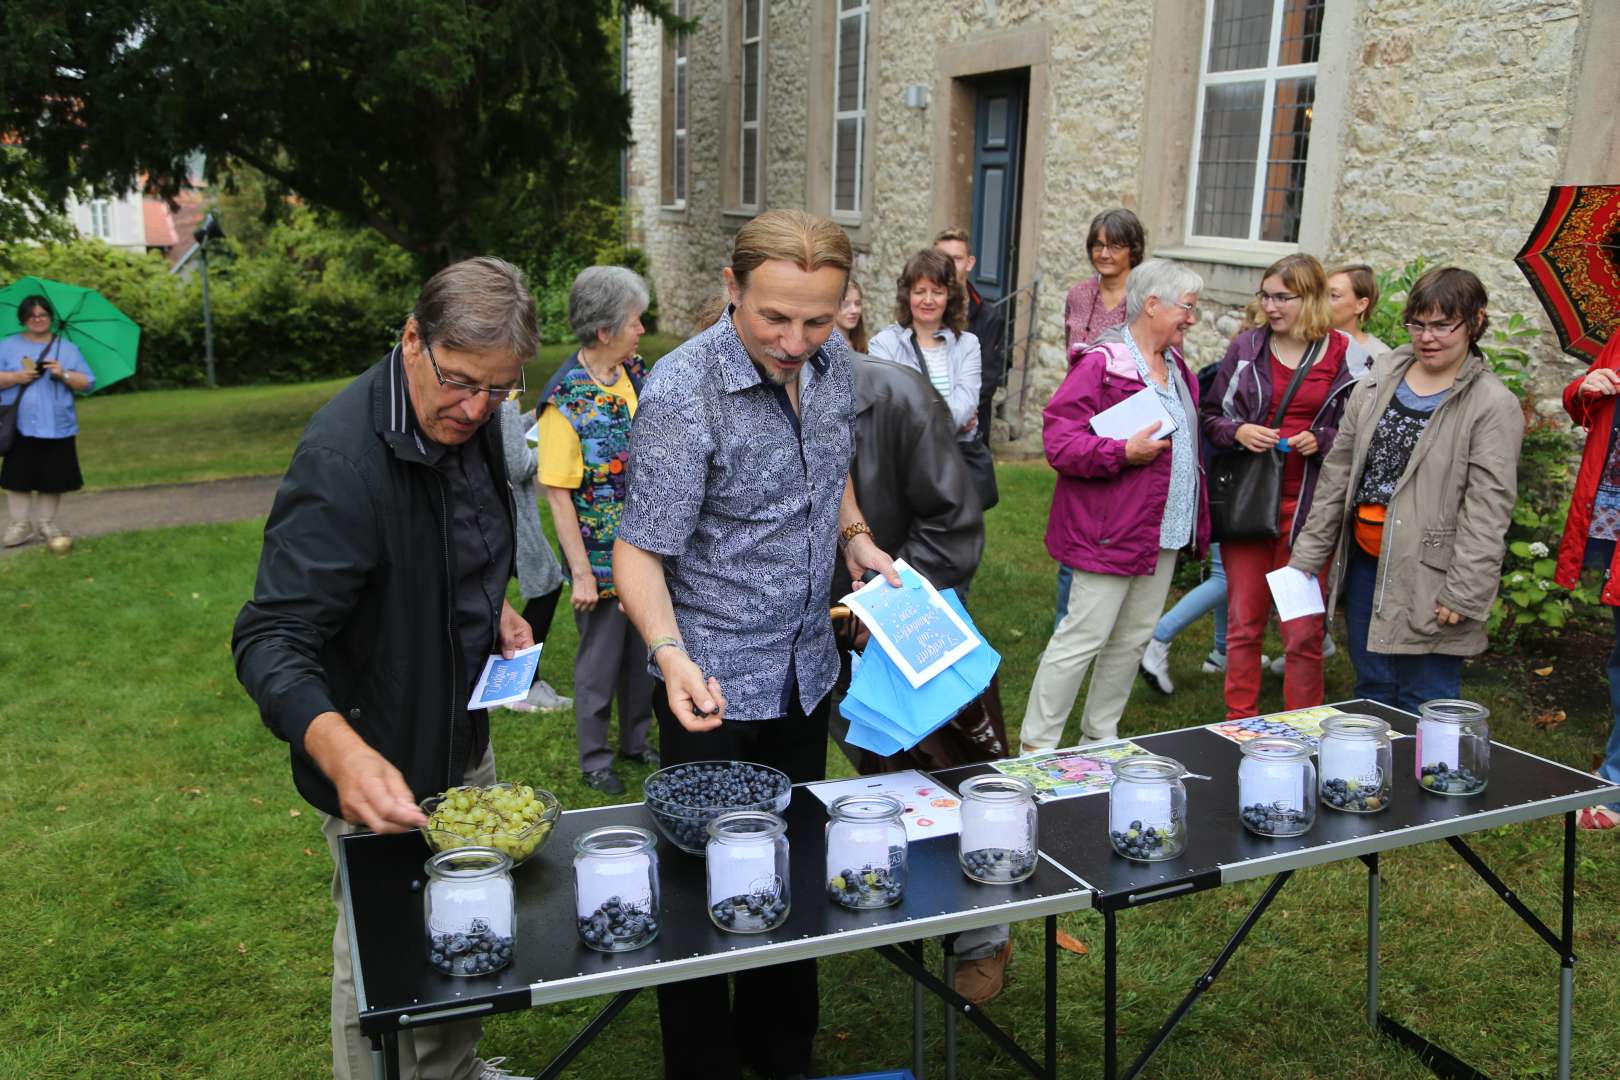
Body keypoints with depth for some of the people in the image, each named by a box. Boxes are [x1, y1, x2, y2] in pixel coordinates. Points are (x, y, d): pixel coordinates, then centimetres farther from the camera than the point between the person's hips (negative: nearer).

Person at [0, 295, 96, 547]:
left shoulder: (67, 348, 9)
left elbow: (87, 383, 4)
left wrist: (64, 375, -12)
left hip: (56, 428, 1)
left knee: (53, 479, 2)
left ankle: (47, 523, 14)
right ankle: (20, 524, 7)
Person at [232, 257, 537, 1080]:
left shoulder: (469, 422, -2)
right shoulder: (341, 458, -29)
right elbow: (271, 640, -32)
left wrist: (491, 607, 1)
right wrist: (342, 751, -47)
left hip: (463, 735, 8)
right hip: (381, 764, -8)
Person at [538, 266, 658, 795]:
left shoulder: (635, 373, 3)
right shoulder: (567, 400, -19)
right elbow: (558, 494, -18)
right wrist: (581, 572, -19)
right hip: (602, 556, -6)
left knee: (643, 649, 18)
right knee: (600, 657, 9)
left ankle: (636, 739, 37)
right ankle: (594, 759, 26)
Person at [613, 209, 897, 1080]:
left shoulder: (833, 361, -2)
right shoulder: (681, 394, -23)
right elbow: (639, 550, -21)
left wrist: (855, 535, 3)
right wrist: (672, 655, -36)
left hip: (807, 670, 6)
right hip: (714, 685, -6)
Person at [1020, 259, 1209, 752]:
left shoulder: (1175, 366, 14)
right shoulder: (1102, 364, -14)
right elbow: (1060, 441, -19)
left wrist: (1196, 524, 19)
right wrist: (1124, 452, -26)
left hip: (1165, 533, 9)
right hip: (1112, 533, -9)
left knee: (1133, 638, 15)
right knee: (1084, 637, -5)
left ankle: (1100, 736, 29)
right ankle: (1037, 745, 6)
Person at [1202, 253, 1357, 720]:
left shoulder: (1346, 357, -1)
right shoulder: (1246, 348, 5)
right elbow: (1210, 416, 12)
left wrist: (1322, 440, -11)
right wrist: (1237, 432, -9)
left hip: (1308, 508, -2)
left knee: (1304, 633, 1)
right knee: (1243, 625, 8)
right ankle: (1238, 727, 21)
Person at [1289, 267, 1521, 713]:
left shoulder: (1494, 406, -8)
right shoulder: (1378, 381, 9)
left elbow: (1488, 511, -13)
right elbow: (1338, 471, 12)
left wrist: (1464, 593, -17)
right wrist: (1308, 554, 10)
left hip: (1427, 577, -6)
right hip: (1364, 565, 6)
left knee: (1422, 708, 1)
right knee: (1371, 693, 17)